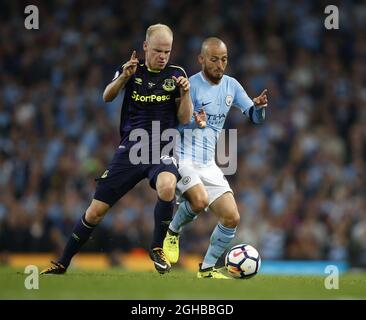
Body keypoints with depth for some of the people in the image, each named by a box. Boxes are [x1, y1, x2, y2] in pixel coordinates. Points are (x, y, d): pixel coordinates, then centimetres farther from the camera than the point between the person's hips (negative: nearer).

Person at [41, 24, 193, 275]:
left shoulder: (176, 74, 4)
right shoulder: (133, 70, 5)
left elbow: (184, 119, 2)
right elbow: (107, 97, -11)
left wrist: (185, 93, -16)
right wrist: (123, 77, -29)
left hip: (162, 149, -1)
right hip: (130, 148, 1)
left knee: (167, 186, -36)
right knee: (96, 211, 1)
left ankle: (158, 248, -16)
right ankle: (62, 263, 19)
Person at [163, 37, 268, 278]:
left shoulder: (230, 85, 7)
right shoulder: (190, 85, -12)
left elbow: (256, 117, 7)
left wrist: (259, 106, -16)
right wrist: (196, 124, -34)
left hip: (208, 164, 6)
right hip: (182, 157, -6)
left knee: (232, 218, -3)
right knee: (199, 200, -32)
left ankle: (207, 268, 11)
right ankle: (172, 233, -2)